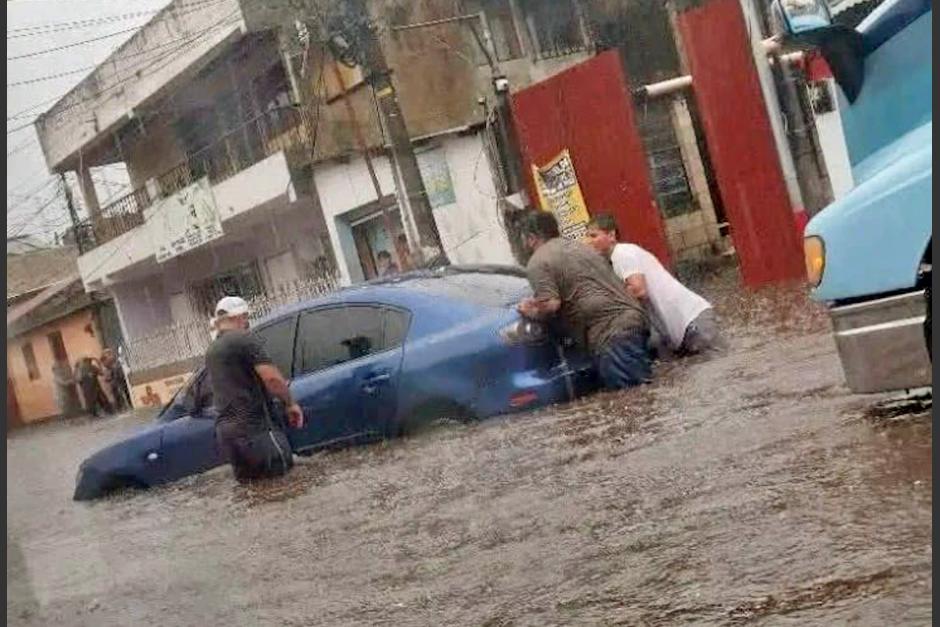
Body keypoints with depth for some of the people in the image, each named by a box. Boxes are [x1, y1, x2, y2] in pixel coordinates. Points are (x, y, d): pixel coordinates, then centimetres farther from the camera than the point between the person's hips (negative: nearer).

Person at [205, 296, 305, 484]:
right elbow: (272, 377, -17)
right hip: (252, 426, -7)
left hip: (223, 430, 7)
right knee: (282, 472, 4)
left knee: (247, 480, 17)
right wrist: (290, 403, -1)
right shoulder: (245, 339, -7)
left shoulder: (211, 351, 20)